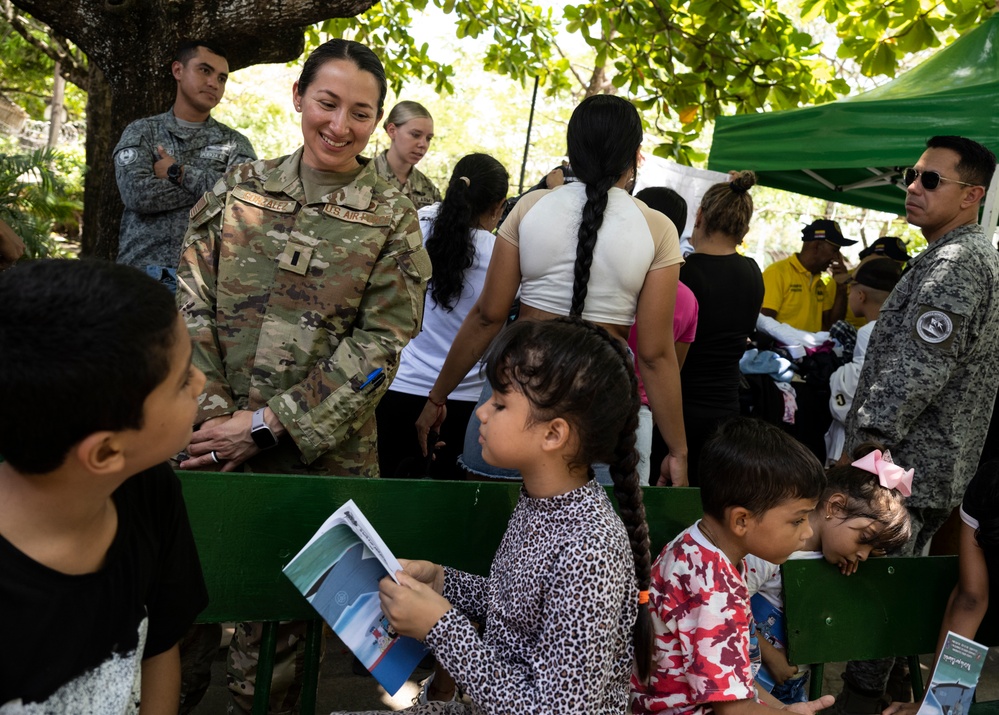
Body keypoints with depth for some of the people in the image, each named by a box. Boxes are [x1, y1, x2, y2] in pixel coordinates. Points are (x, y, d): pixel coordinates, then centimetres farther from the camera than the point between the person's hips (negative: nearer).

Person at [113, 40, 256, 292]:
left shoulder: (234, 142, 10)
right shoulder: (141, 132, 10)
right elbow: (137, 193, -8)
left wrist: (177, 173, -5)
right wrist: (210, 186, -7)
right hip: (143, 270, 0)